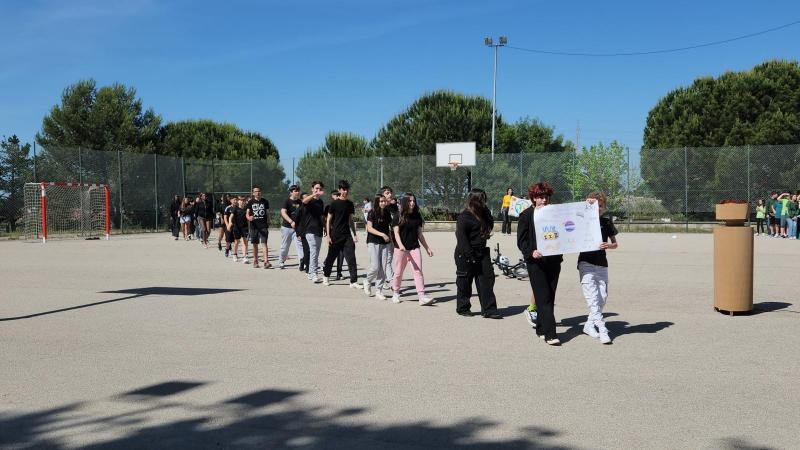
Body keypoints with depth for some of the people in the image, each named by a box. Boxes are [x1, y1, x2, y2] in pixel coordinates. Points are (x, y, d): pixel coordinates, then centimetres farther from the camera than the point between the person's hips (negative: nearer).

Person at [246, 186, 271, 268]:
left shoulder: (265, 201, 6)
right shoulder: (251, 202, 5)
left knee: (264, 243, -10)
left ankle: (266, 262, -16)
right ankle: (255, 261, 21)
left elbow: (267, 214, 11)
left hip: (263, 225, -1)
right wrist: (249, 217, -22)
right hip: (254, 226, 1)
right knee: (255, 244, 8)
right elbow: (247, 213, 0)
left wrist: (268, 224, 8)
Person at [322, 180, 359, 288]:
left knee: (351, 258, -5)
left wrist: (354, 234, 11)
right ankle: (326, 276, 29)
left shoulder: (350, 204, 9)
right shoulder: (334, 203, -4)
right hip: (335, 235, -3)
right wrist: (328, 236, -7)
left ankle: (353, 281, -3)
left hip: (347, 235, 3)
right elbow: (328, 220, -2)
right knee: (331, 257, 8)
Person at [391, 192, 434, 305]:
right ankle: (396, 294, 26)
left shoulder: (417, 216, 10)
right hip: (401, 249, -2)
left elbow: (420, 234, 15)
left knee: (418, 271, -7)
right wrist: (400, 245, -24)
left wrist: (427, 248, 15)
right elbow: (396, 233, -7)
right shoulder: (399, 217, -1)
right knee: (398, 272, 8)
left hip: (415, 248, 3)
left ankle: (422, 296, -11)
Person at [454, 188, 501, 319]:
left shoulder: (483, 215, 12)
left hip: (481, 253, 7)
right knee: (464, 283, 5)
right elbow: (461, 237, -16)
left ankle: (489, 310, 3)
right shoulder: (464, 217, -12)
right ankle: (463, 308, 20)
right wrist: (469, 255, -20)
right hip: (466, 255, -7)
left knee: (487, 280, 1)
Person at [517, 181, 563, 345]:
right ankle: (550, 334, -9)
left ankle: (541, 328, 23)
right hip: (535, 262, -4)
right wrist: (531, 252, -18)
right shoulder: (526, 215, 1)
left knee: (550, 297, 8)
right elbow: (521, 240, -3)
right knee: (544, 298, -8)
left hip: (553, 261, 4)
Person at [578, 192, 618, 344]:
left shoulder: (607, 222, 7)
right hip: (586, 264, -3)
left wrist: (608, 245, -13)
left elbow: (615, 243, 12)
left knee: (602, 297, 6)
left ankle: (589, 325, 21)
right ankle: (602, 330, -13)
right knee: (592, 298, -12)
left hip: (602, 264, 4)